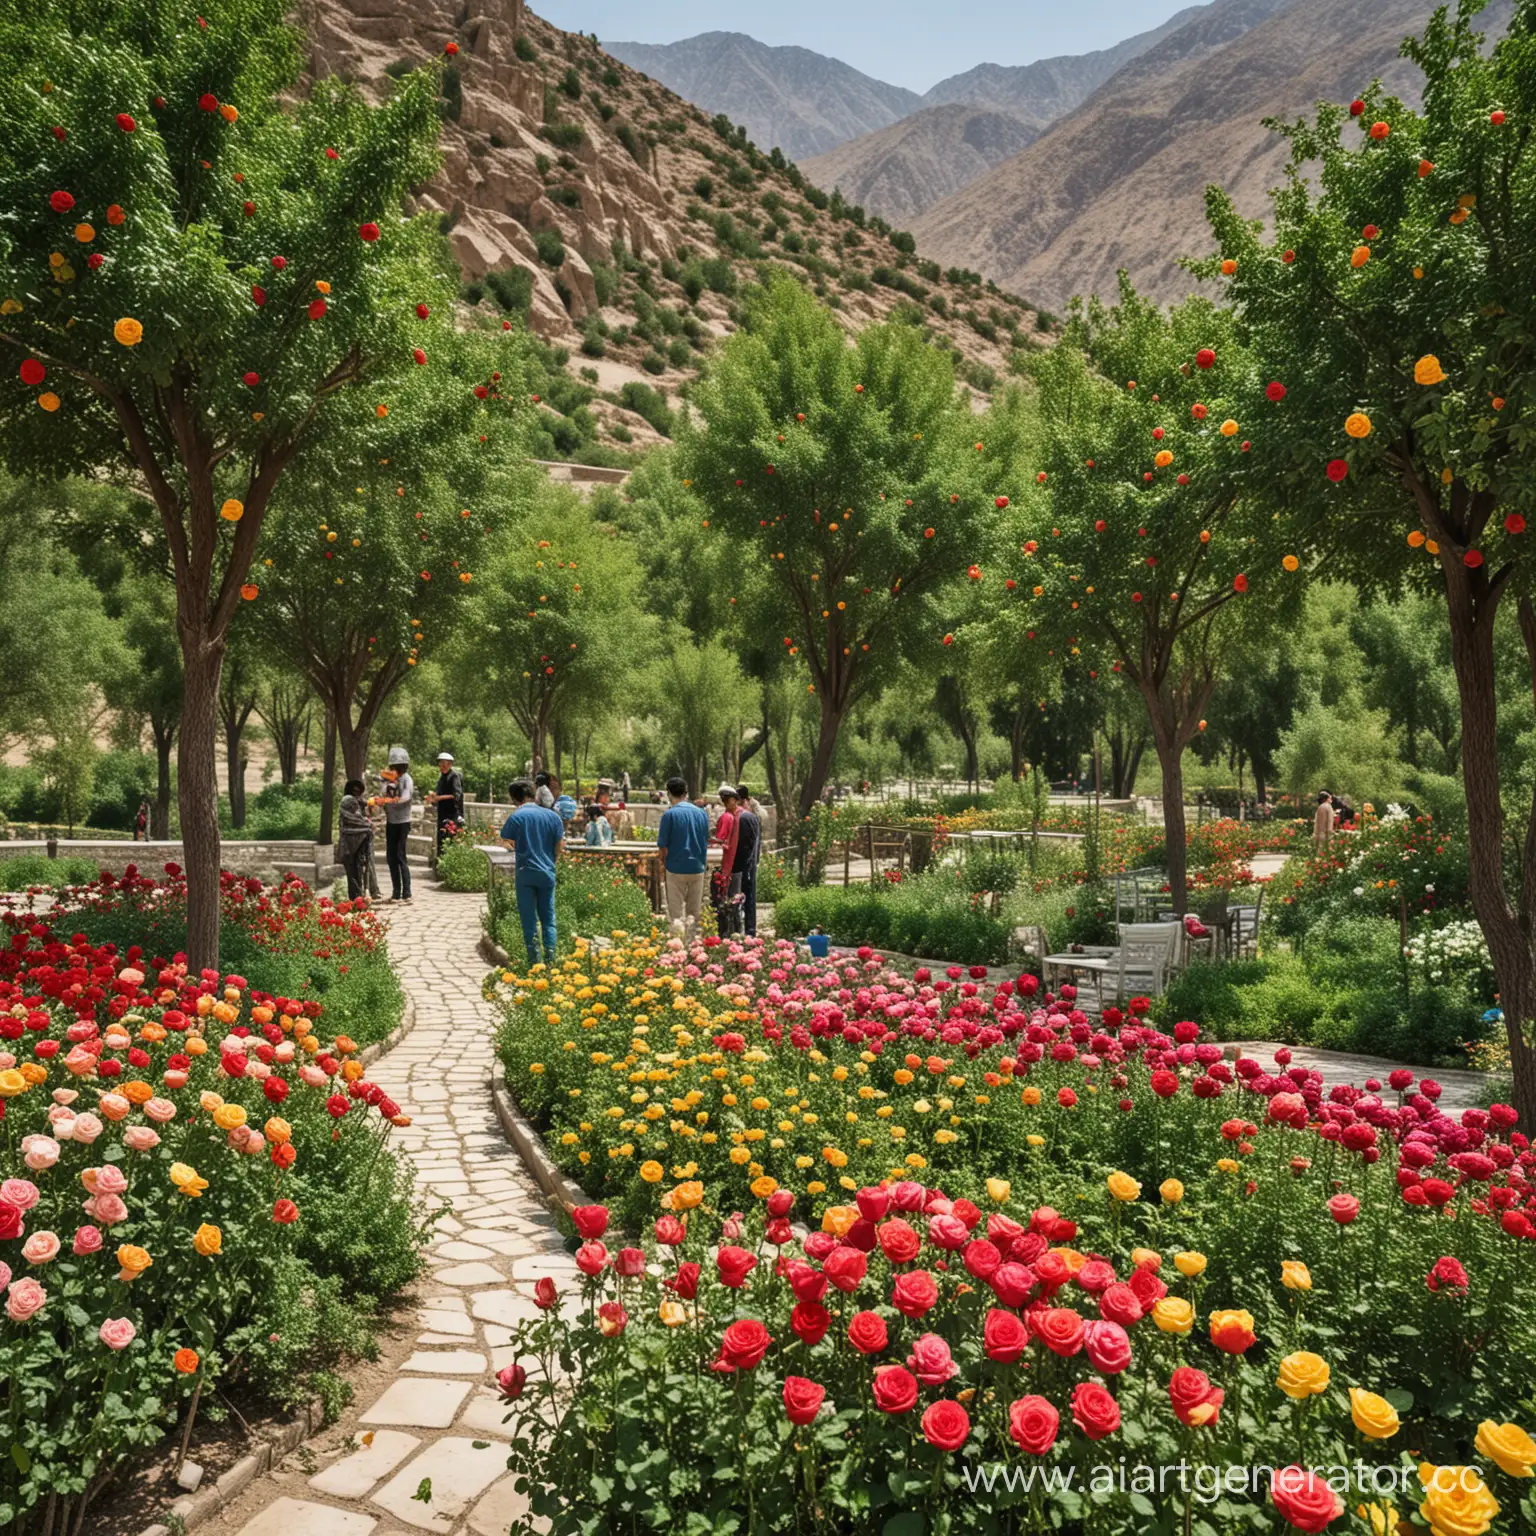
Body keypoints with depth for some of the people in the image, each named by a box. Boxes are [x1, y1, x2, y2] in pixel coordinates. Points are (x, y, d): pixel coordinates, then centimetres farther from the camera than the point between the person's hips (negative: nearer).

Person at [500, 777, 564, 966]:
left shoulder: (516, 817, -9)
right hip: (547, 873, 3)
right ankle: (550, 960, 5)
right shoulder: (552, 816, 1)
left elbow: (506, 844, -7)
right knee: (548, 919, 12)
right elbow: (559, 846, 4)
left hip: (525, 874, -3)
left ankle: (534, 961, 7)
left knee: (529, 920, 5)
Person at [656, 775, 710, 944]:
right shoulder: (702, 813, 4)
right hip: (698, 868, 4)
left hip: (676, 868, -4)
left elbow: (662, 846, -8)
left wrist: (663, 862, 10)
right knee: (694, 914, 14)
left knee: (676, 914, 2)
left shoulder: (669, 814, -10)